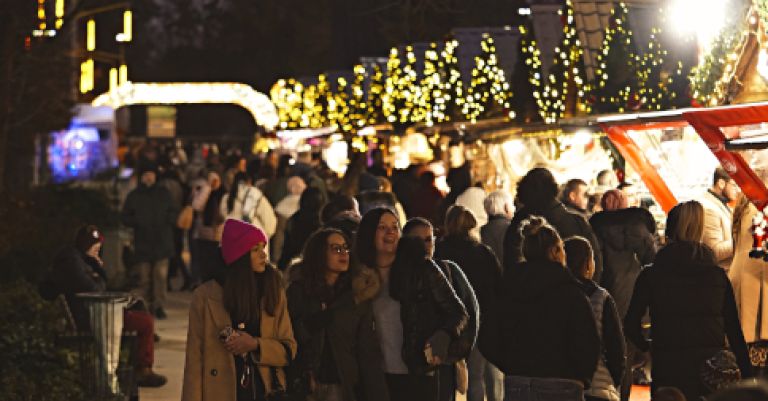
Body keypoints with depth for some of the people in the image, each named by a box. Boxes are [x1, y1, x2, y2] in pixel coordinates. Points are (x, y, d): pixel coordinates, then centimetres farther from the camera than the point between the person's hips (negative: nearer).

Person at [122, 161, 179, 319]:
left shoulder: (163, 193, 11)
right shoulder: (134, 196, 8)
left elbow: (174, 213, 16)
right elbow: (124, 217, 10)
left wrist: (169, 219, -7)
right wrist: (136, 222, -10)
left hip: (162, 242, 0)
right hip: (142, 243, 0)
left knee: (161, 275, -10)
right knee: (144, 277, 1)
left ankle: (159, 305, -6)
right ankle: (145, 305, 9)